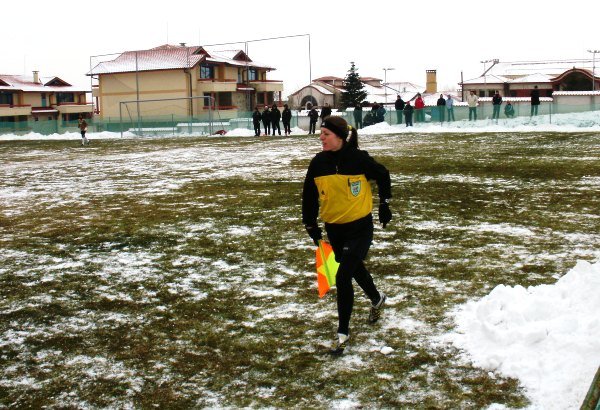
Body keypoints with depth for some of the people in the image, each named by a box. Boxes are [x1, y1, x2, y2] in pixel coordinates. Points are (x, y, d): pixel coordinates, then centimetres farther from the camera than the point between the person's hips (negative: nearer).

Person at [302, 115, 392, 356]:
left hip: (360, 227, -5)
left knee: (343, 277, -14)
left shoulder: (359, 158, -16)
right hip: (334, 228, 5)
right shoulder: (319, 162, -5)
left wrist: (384, 204, 7)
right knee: (355, 268, 23)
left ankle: (343, 331, 1)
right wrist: (311, 224, 7)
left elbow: (382, 176, 2)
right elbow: (309, 194, 6)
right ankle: (377, 299, 54)